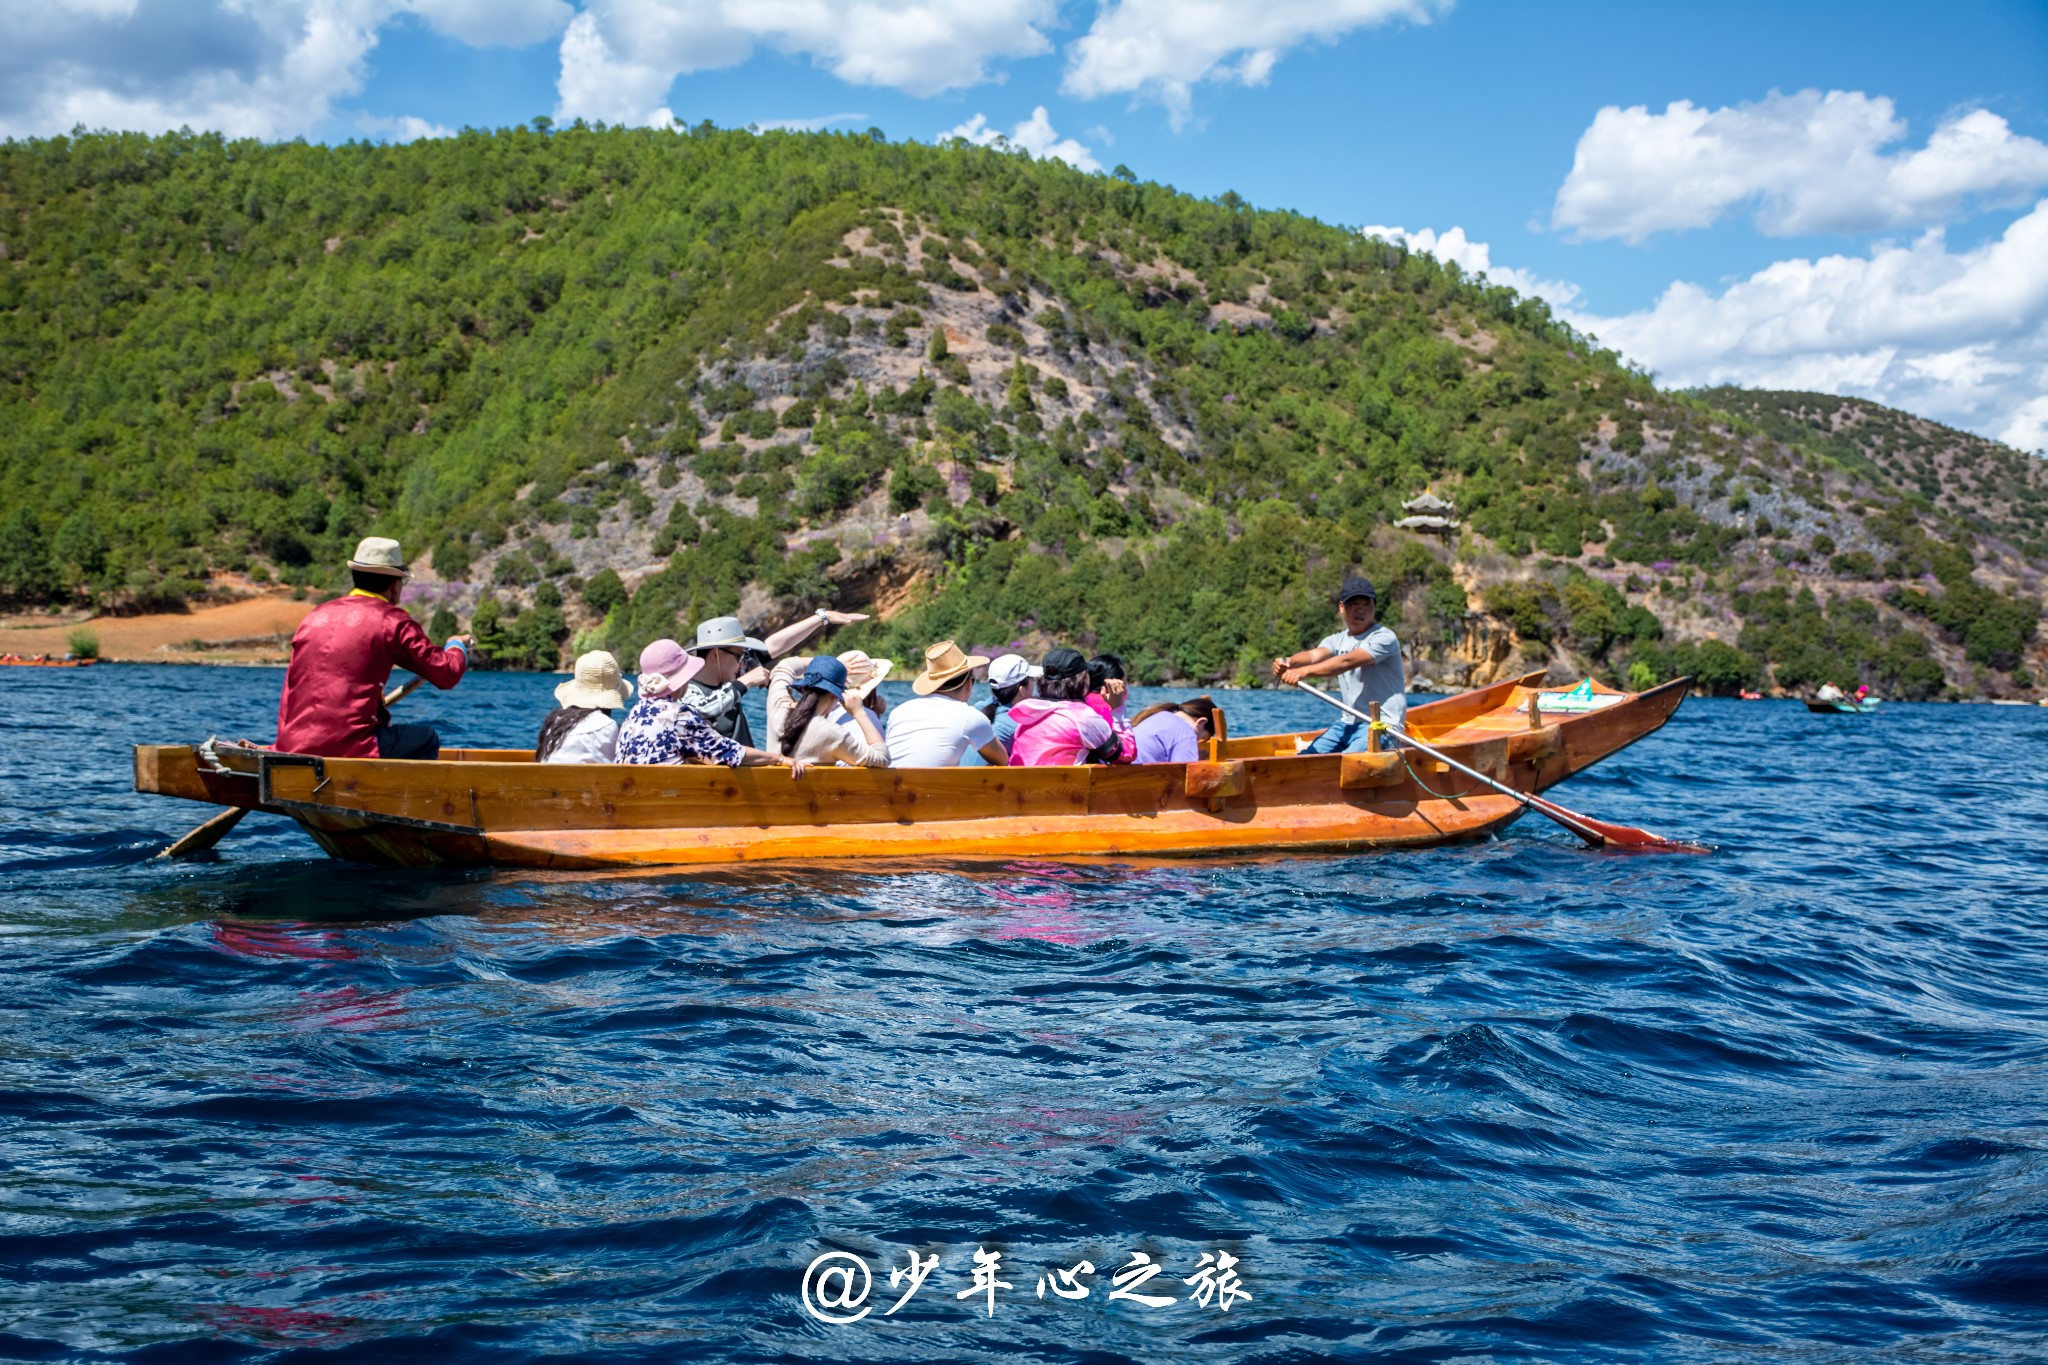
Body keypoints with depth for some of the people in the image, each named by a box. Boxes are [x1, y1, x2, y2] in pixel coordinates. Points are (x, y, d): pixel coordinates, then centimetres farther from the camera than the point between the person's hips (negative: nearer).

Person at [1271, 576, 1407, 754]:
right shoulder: (1336, 641, 12)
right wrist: (1288, 662, -35)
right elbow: (1314, 655, -11)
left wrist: (1305, 671, -39)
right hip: (1348, 723, 7)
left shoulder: (1384, 638, -8)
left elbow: (1347, 662, -25)